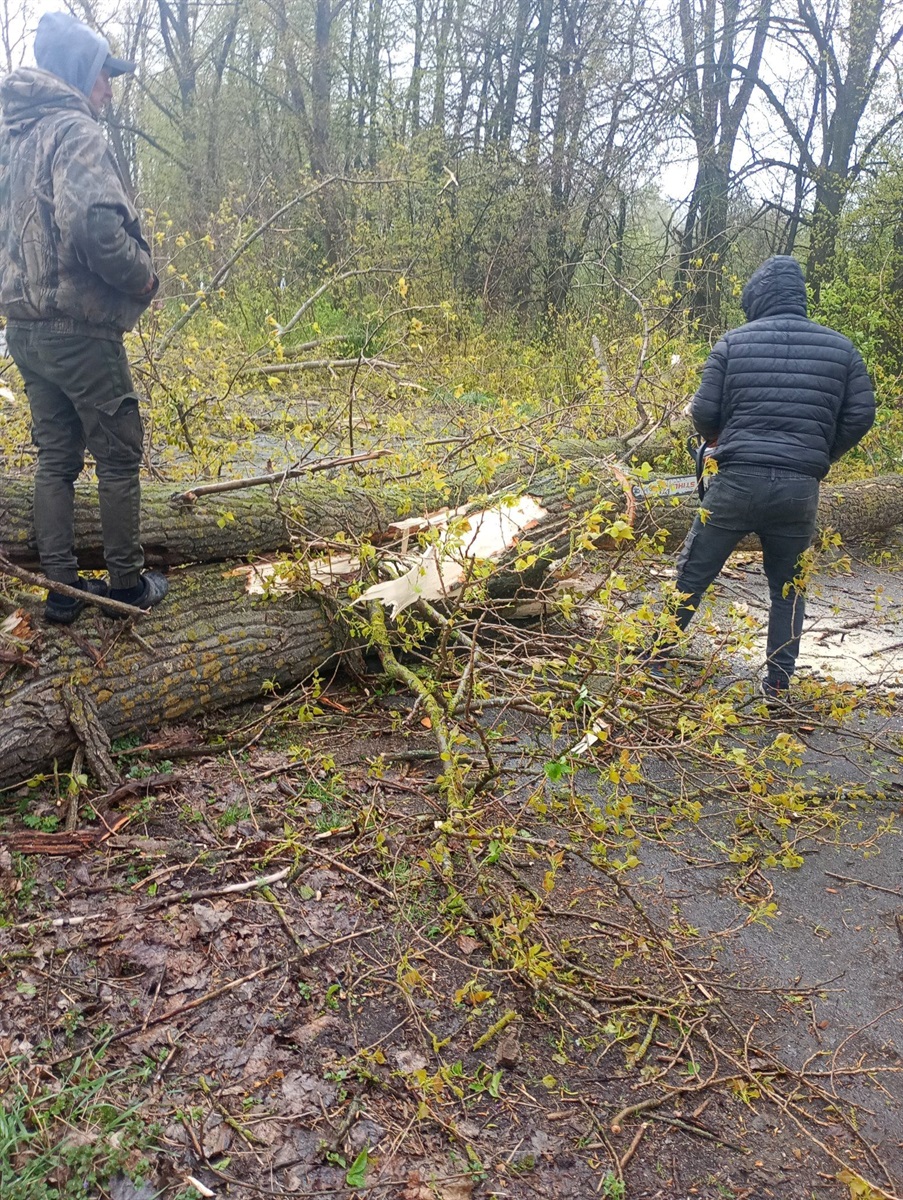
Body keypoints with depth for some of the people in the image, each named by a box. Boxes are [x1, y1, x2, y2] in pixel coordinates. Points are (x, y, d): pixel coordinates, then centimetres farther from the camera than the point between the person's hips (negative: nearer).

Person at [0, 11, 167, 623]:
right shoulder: (75, 132, -12)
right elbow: (95, 229, -27)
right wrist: (145, 276, -12)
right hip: (81, 329, -8)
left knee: (56, 458, 12)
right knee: (119, 458, 3)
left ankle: (63, 589, 17)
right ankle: (127, 584, 12)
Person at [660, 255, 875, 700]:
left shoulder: (733, 342, 1)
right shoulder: (840, 348, 7)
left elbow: (704, 412, -2)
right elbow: (860, 415, 4)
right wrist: (818, 456, 18)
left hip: (736, 481, -2)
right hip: (800, 490, 2)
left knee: (692, 575, 12)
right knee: (788, 588, 18)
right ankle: (778, 683, 21)